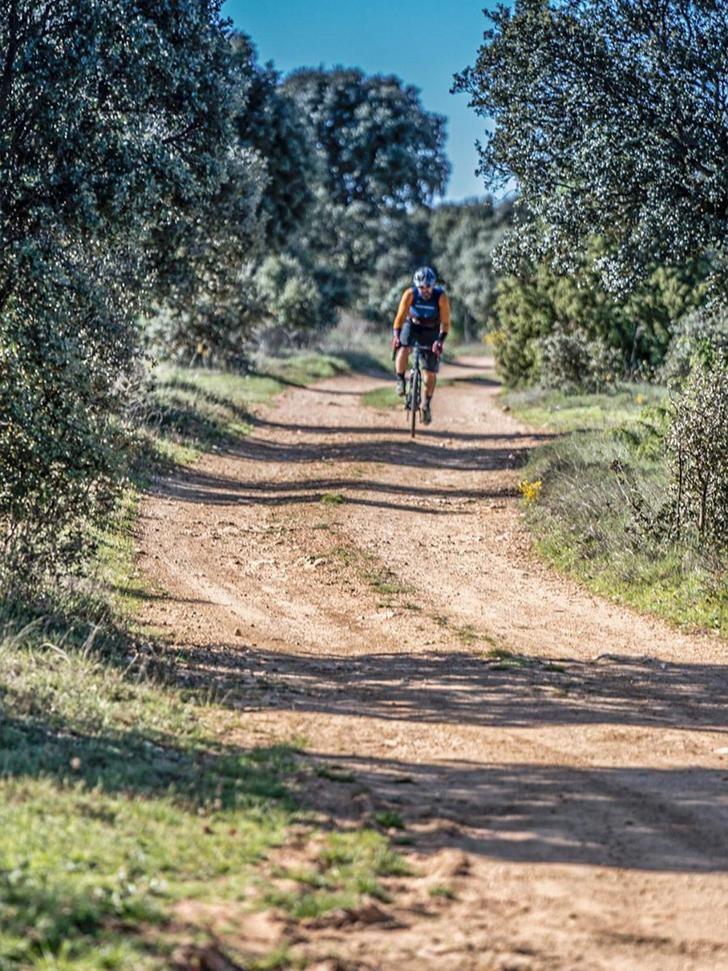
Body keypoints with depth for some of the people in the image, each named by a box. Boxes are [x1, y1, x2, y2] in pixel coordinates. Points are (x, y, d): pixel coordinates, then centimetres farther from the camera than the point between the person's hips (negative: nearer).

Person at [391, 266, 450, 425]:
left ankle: (427, 405, 10)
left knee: (430, 371, -4)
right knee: (403, 349, -33)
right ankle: (400, 381, -15)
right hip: (413, 325, 0)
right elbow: (400, 316, -22)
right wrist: (396, 336, -35)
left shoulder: (440, 296, -25)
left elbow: (445, 322, -22)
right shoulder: (410, 294, -23)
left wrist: (440, 341, -35)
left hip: (431, 331, 0)